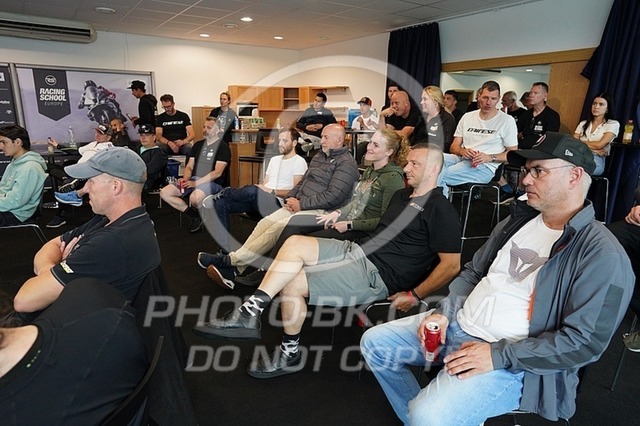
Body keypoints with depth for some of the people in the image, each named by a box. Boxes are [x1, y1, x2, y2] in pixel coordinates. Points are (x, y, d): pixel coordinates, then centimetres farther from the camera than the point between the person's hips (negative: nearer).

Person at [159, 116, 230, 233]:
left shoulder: (223, 147, -3)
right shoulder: (198, 144, 18)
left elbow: (217, 172, -13)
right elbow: (189, 167, 18)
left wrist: (196, 183, -19)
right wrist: (185, 179, -5)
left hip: (212, 182, -7)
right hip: (193, 180, 7)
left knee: (194, 198, -38)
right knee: (164, 192, -10)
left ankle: (200, 214, -2)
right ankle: (194, 215, -4)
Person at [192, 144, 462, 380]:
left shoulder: (440, 210, -8)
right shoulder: (402, 195, 19)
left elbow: (451, 265, -13)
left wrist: (414, 296, -13)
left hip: (377, 274, -8)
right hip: (357, 251, 8)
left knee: (291, 284, -17)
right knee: (294, 243, -16)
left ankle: (290, 354, 5)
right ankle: (250, 311, -16)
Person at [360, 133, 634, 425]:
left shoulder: (603, 256, -12)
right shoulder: (519, 219, 10)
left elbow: (585, 341, -17)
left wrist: (498, 355, -20)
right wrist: (444, 311, 0)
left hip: (511, 361, -7)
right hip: (456, 325, 8)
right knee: (374, 343, 4)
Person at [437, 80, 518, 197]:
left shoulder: (507, 120, 5)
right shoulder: (467, 117, 17)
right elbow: (454, 147, 14)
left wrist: (489, 157, -13)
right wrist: (463, 151, -10)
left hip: (486, 167, -5)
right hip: (462, 159, 5)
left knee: (438, 176, -30)